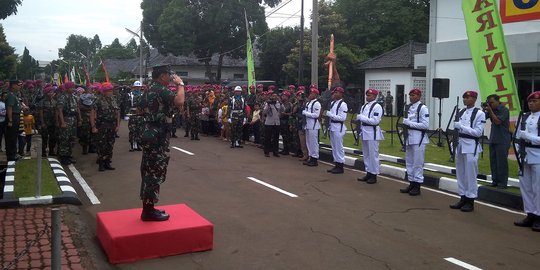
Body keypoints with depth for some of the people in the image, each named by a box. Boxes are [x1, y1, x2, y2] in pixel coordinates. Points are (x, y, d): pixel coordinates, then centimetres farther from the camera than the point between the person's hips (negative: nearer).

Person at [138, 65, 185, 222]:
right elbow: (179, 101, -30)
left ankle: (148, 208, 21)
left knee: (149, 172, 13)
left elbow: (140, 108, 25)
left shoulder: (148, 91, 15)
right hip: (157, 135, -10)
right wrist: (180, 84, -15)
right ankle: (149, 211, 2)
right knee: (155, 173, -4)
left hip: (149, 133, 10)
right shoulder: (162, 90, -14)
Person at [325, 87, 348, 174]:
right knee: (334, 147, 13)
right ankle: (336, 165, 22)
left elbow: (343, 118, -20)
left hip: (338, 127, -9)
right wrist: (326, 113, 3)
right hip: (332, 127, 9)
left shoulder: (343, 104, -13)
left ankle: (340, 166, 5)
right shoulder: (332, 103, 13)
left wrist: (329, 114, -21)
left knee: (339, 147, -3)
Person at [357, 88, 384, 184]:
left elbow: (375, 121, -20)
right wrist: (359, 117, -1)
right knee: (366, 154, 14)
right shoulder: (364, 106, 13)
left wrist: (362, 117, -17)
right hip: (364, 132, 8)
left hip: (372, 133, -8)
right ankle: (368, 173, 24)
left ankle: (374, 175, 5)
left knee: (373, 155, -2)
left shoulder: (377, 107, -11)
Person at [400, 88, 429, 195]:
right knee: (409, 162, 13)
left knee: (417, 163, -2)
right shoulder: (410, 107, 13)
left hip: (418, 138, -8)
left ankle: (417, 186, 6)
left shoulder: (423, 108, -11)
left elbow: (425, 125, -17)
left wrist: (410, 123, -17)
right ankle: (411, 184, 22)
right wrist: (406, 123, 2)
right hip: (409, 137, 8)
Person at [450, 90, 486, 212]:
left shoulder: (479, 113, -6)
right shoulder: (461, 112, 13)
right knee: (460, 173, 10)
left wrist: (461, 127, -18)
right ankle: (463, 198, 19)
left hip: (471, 146, -7)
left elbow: (478, 132, -13)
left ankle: (470, 201, 5)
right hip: (460, 144, 7)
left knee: (470, 174, -3)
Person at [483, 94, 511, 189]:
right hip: (493, 139, 7)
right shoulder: (492, 110, 10)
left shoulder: (504, 110, -8)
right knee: (493, 160, 6)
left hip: (502, 140, -7)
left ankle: (503, 182, 0)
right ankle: (495, 180, 13)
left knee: (502, 161, -5)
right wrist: (484, 109, -4)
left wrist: (490, 110, -15)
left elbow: (497, 121, -16)